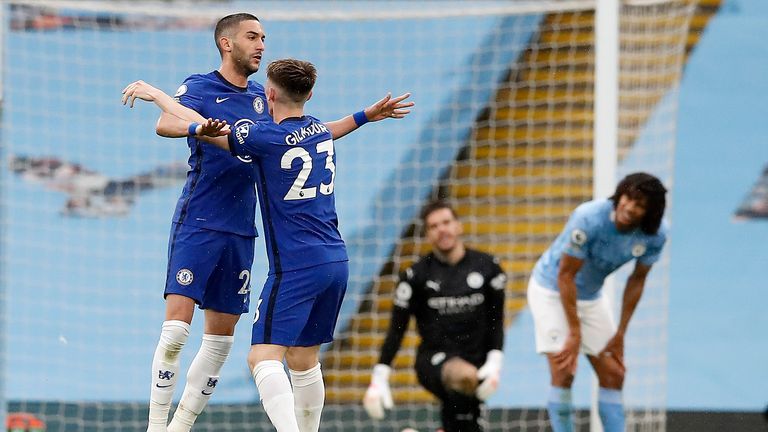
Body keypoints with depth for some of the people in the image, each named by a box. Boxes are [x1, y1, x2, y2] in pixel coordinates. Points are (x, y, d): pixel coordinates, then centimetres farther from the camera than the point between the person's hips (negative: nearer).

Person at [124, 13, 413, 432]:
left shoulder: (262, 98, 15)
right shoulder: (200, 88, -5)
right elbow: (164, 124, -24)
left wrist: (368, 115, 22)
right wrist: (196, 126, -46)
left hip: (240, 232, 7)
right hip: (197, 225, -7)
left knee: (220, 338, 6)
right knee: (175, 329, -15)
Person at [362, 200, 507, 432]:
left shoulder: (487, 267, 4)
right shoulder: (416, 275, -3)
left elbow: (496, 322, 10)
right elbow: (396, 329, 1)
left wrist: (494, 363, -4)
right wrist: (379, 379, -4)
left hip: (476, 359, 4)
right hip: (433, 359, -4)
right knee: (466, 376, -38)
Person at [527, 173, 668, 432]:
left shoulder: (655, 236, -18)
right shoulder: (589, 219, -33)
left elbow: (637, 280, -3)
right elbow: (566, 275, -25)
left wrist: (620, 334, -1)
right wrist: (574, 333, -22)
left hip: (592, 296, 5)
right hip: (552, 291, -5)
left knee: (613, 374, 1)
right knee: (563, 372, -16)